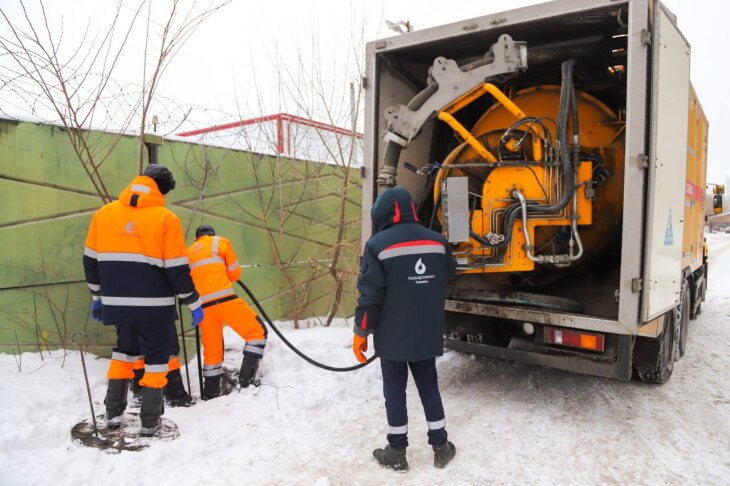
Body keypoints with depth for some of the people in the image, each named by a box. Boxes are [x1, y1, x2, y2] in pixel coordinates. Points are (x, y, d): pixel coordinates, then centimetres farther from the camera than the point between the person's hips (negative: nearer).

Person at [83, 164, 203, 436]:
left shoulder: (102, 214, 4)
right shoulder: (166, 219, -10)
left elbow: (91, 260, 10)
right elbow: (177, 269, -11)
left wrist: (97, 296, 22)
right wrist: (194, 303, -1)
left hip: (118, 303, 5)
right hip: (154, 305, -4)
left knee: (125, 348, 26)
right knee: (156, 357, 12)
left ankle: (113, 413, 28)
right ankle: (149, 421, 17)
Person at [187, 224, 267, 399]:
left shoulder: (189, 252, 25)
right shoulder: (220, 241, 13)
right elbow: (235, 273, 13)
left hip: (202, 306, 6)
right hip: (223, 299, -5)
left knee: (212, 350, 15)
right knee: (258, 331, 2)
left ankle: (210, 393, 19)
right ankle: (247, 378, -6)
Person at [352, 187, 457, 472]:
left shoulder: (378, 245, -15)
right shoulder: (437, 241, 1)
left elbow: (370, 295, -15)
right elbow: (448, 278, 17)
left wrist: (361, 333, -5)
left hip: (393, 336, -4)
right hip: (428, 334, 4)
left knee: (395, 391, 9)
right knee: (429, 387, 18)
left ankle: (397, 453, 19)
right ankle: (441, 447, 27)